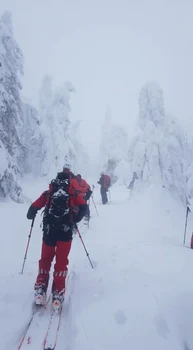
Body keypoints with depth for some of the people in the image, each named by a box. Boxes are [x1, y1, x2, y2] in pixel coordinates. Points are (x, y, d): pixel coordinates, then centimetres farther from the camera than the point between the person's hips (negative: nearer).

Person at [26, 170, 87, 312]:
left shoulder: (48, 193, 8)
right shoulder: (72, 193, 8)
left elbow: (34, 207, 3)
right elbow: (84, 207, -1)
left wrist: (31, 215, 26)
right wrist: (75, 220, 15)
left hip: (49, 231, 1)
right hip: (66, 232, -1)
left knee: (45, 260, 17)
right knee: (61, 262, 7)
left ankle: (40, 292, 14)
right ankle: (58, 295, 4)